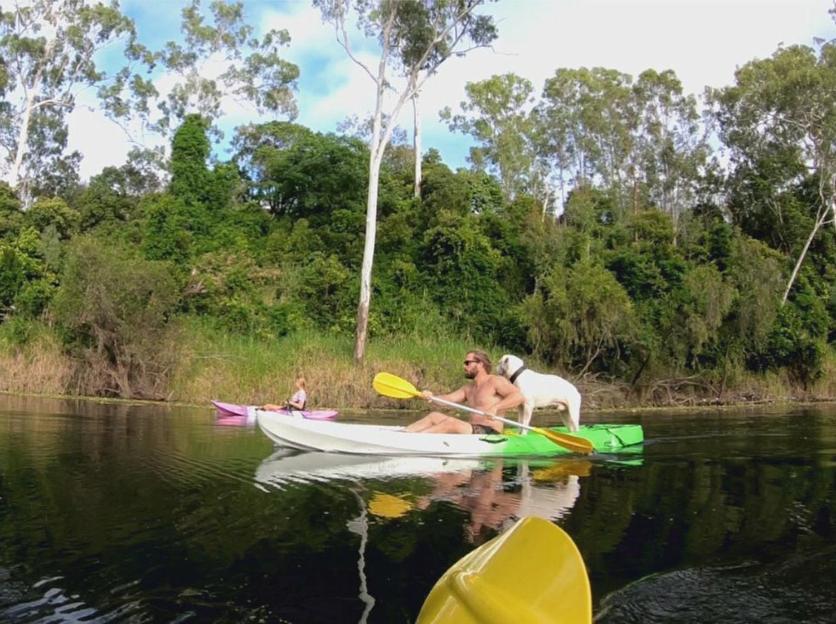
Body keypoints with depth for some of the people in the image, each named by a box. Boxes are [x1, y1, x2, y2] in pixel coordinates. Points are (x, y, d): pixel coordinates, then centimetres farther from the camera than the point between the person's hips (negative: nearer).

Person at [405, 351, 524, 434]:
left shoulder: (495, 381, -4)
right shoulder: (468, 388, 21)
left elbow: (519, 396, -16)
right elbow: (449, 398, 9)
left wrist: (495, 407, -28)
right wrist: (432, 397, -12)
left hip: (489, 433, -8)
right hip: (473, 431, 9)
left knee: (451, 422, -28)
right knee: (434, 416, 1)